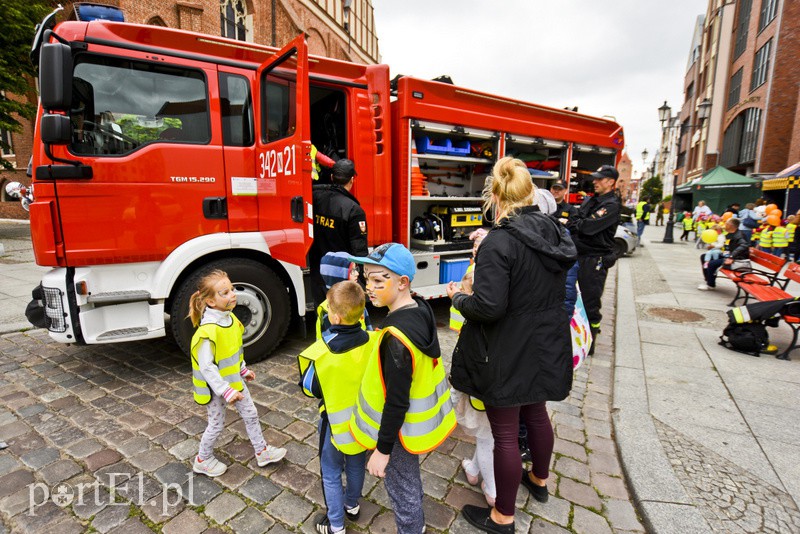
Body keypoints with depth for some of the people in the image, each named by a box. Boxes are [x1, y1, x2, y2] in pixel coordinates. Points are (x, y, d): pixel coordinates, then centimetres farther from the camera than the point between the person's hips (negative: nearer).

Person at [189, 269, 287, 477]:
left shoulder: (229, 317, -7)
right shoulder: (208, 331, -33)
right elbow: (206, 367, -27)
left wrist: (243, 370, 14)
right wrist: (225, 391, -26)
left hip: (234, 379, 7)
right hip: (216, 386, -7)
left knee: (250, 414, 17)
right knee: (217, 424, 14)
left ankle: (262, 452, 35)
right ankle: (203, 460, 42)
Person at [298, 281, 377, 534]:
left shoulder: (321, 351, -30)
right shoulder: (373, 342, -22)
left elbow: (309, 388, -13)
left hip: (336, 421, -4)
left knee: (331, 474, 21)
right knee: (356, 466, 28)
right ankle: (352, 505, 51)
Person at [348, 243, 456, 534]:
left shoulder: (396, 338, -35)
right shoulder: (421, 309, -9)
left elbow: (396, 403, -28)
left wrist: (382, 449, -16)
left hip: (400, 428, -9)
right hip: (419, 414, 9)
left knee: (401, 488, 18)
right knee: (410, 478, 32)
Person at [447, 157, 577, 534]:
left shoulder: (499, 241, -23)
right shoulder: (557, 233, 0)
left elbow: (488, 306, -28)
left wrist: (458, 297, -8)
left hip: (508, 354, -7)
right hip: (546, 346, 8)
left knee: (505, 432, 10)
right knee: (536, 413, 28)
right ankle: (539, 480, 54)